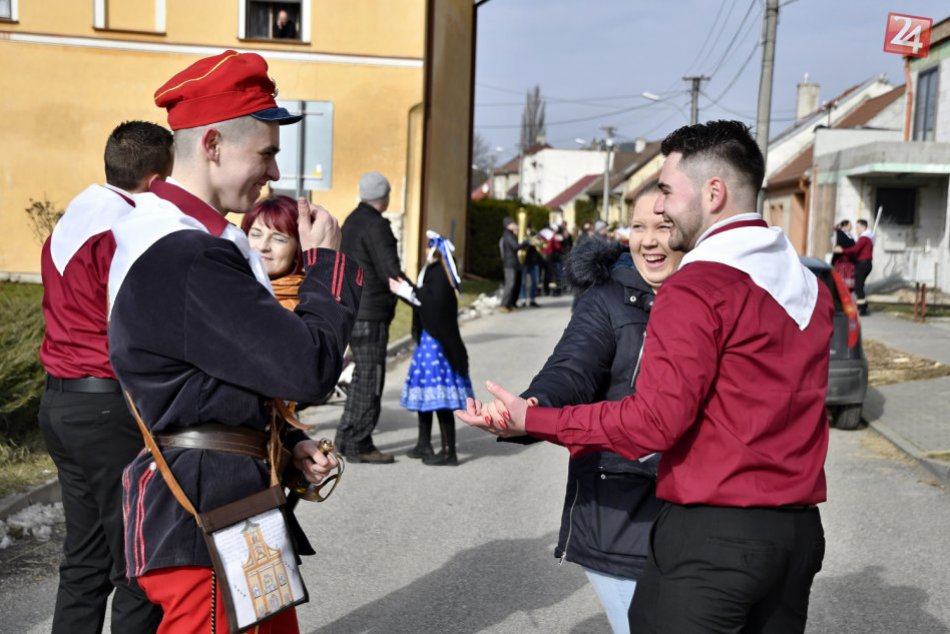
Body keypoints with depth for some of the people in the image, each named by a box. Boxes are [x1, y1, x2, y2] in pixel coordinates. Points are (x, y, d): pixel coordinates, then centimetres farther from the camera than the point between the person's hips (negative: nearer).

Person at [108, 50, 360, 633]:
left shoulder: (192, 240, 12)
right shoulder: (185, 260, -23)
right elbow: (310, 367, -25)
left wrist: (288, 442, 6)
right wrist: (326, 259, -11)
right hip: (205, 518, -10)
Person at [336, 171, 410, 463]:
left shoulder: (351, 222, 16)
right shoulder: (375, 225, -14)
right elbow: (390, 272, -19)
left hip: (352, 309, 10)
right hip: (370, 313, -10)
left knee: (362, 374, 17)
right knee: (371, 376, -4)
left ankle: (347, 436, 22)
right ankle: (359, 445, 0)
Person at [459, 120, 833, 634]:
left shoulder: (698, 287, -15)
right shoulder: (811, 287, 10)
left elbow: (656, 420, -20)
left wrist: (532, 420, -15)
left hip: (711, 533, -8)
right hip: (800, 532, 8)